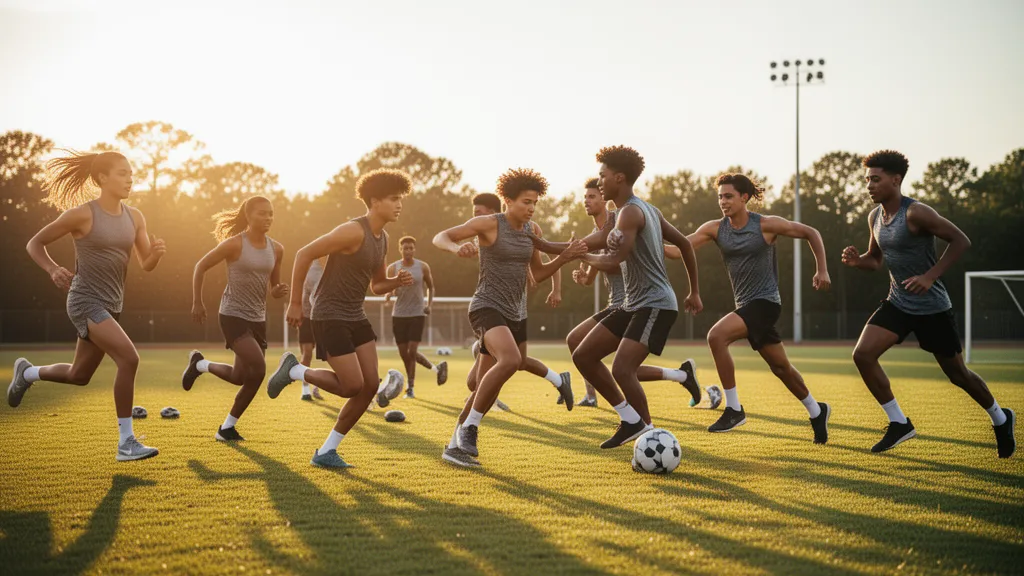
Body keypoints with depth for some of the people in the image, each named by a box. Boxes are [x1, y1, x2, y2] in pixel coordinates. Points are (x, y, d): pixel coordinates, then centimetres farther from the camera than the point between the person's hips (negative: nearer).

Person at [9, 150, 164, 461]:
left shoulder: (134, 216, 4)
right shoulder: (81, 213, -13)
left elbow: (147, 264, 7)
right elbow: (34, 243, -3)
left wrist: (158, 251, -17)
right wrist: (53, 270, -22)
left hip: (110, 305, 8)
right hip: (85, 303, -8)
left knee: (78, 377, 21)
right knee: (129, 359, -24)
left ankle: (27, 372, 50)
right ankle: (126, 443, -17)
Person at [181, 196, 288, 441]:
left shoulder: (276, 249, 3)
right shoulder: (235, 244, -12)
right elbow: (200, 267, -4)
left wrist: (279, 292, -8)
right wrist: (197, 304, -5)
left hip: (258, 319, 6)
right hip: (233, 316, -6)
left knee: (240, 377, 8)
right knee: (258, 369, -18)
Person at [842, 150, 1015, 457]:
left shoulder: (916, 213, -21)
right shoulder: (875, 217, 3)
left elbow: (961, 240, -21)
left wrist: (930, 276, -27)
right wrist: (857, 260, -6)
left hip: (932, 307, -6)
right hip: (898, 304, 7)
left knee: (958, 374, 7)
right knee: (862, 354, -13)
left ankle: (1001, 419, 34)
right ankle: (899, 423, 0)